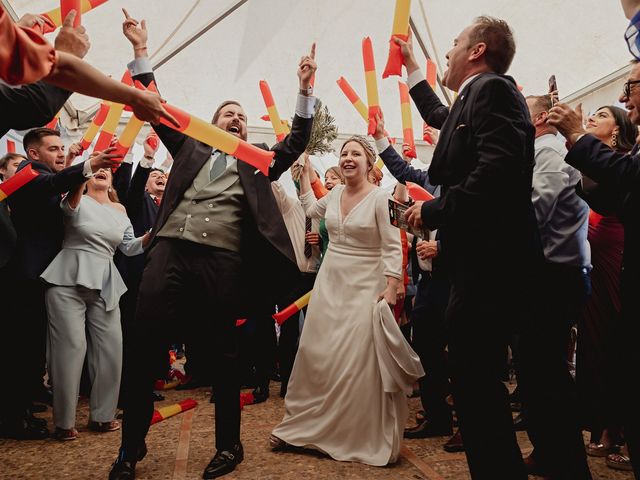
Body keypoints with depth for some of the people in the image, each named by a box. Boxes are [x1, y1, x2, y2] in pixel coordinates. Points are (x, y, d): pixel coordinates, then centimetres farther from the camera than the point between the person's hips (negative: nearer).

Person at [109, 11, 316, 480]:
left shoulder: (256, 162, 20)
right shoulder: (191, 148, 23)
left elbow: (296, 143, 11)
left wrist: (305, 89, 4)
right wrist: (141, 51, 17)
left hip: (223, 259, -1)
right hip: (171, 250, 1)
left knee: (222, 352, 5)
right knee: (143, 345, -4)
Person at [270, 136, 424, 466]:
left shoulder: (380, 198, -10)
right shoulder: (335, 193, 7)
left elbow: (393, 249, -12)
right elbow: (311, 210, 29)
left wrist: (391, 290, -21)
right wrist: (303, 173, 26)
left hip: (364, 288, -5)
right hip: (329, 284, 6)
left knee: (357, 362, -7)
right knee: (316, 356, 8)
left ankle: (363, 438, 11)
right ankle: (303, 425, 23)